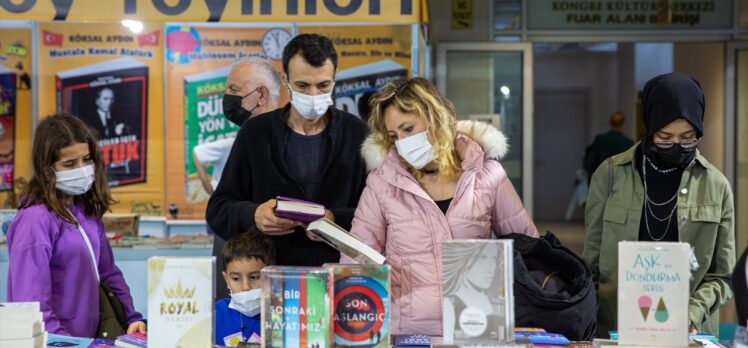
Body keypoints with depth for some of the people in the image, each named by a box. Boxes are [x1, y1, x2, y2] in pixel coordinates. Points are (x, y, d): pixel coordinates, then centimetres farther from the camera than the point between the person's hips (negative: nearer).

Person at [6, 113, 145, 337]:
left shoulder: (86, 210, 9)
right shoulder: (35, 220, -14)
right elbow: (32, 308, -18)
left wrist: (132, 317, 8)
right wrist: (67, 343, -21)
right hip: (58, 342, -6)